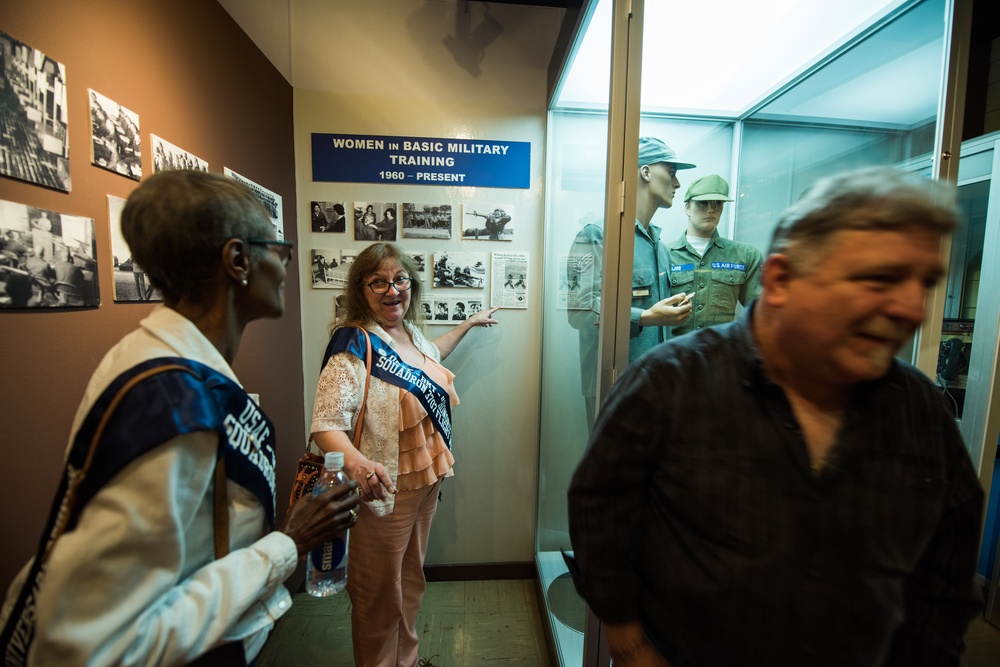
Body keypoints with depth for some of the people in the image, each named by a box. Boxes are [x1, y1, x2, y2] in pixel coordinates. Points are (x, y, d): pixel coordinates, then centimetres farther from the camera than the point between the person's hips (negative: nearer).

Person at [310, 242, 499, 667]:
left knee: (411, 583, 27)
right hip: (383, 490, -7)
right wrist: (356, 462, -49)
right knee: (380, 599, 16)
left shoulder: (410, 331, 2)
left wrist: (468, 324, 31)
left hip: (425, 481, 8)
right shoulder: (354, 344, -21)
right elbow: (326, 424, -29)